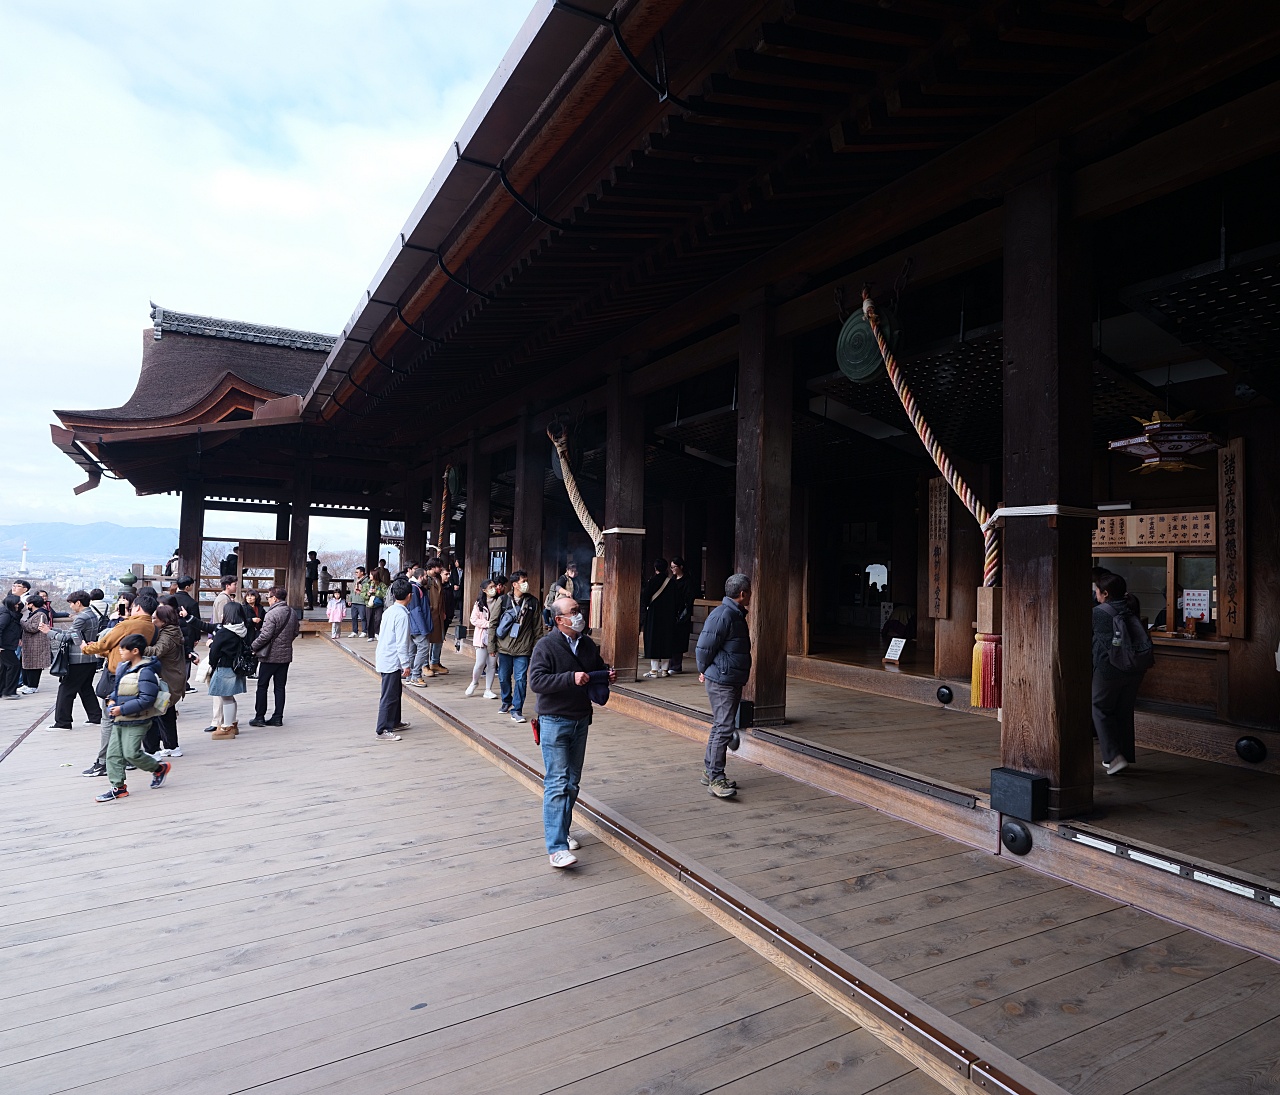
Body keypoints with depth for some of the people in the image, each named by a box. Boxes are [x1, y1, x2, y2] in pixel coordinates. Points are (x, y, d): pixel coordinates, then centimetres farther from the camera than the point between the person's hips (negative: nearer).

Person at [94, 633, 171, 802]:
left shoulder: (145, 672, -19)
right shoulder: (122, 667, 10)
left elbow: (146, 699, -23)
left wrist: (122, 709, -22)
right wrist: (112, 700, 6)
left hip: (136, 722, -9)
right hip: (118, 720, 9)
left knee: (131, 753, -8)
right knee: (113, 753, 8)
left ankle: (159, 768, 15)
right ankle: (118, 787, 16)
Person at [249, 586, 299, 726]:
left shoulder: (272, 614, -18)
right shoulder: (292, 613, 6)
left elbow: (265, 635, -21)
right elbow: (295, 633, 14)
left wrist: (253, 647, -6)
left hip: (270, 656, -7)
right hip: (286, 655, 7)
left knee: (262, 686, 6)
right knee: (280, 687, 10)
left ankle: (259, 717, 10)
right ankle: (278, 718, 13)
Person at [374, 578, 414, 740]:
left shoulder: (389, 611, 9)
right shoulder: (402, 615, -19)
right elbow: (402, 643, -21)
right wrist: (406, 664, -16)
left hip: (385, 658, 9)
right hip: (392, 661, -9)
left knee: (396, 692, 20)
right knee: (389, 696, -2)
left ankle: (394, 722, 33)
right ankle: (382, 730, 3)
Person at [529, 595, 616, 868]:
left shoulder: (588, 644, 7)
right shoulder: (546, 645, -13)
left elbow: (599, 668, 22)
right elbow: (536, 681, -22)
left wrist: (608, 674, -1)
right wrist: (571, 678, -29)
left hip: (581, 720, 7)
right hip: (555, 722, -7)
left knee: (573, 781, 15)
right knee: (557, 783, -9)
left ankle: (561, 830, 31)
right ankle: (556, 847, -8)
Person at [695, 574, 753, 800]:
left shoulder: (737, 614, 14)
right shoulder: (723, 614, -19)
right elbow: (704, 647, -18)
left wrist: (706, 671, 19)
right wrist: (704, 671, -3)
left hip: (733, 681, 10)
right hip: (721, 682, -10)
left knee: (721, 726, 15)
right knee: (724, 728, -10)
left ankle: (710, 771, 25)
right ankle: (715, 778, -4)